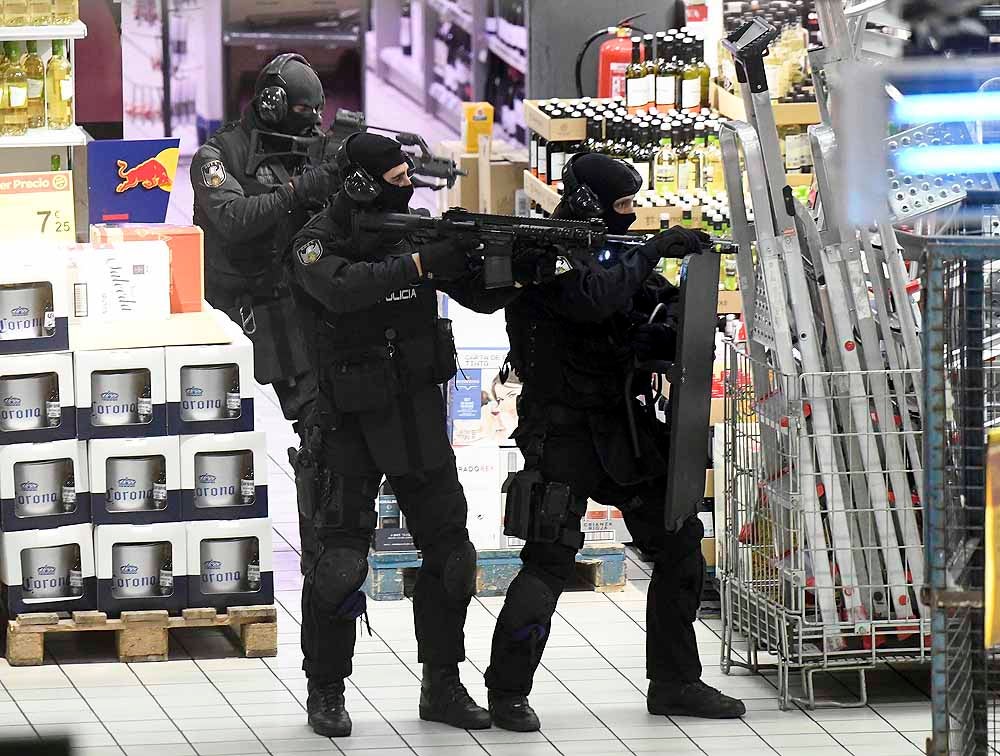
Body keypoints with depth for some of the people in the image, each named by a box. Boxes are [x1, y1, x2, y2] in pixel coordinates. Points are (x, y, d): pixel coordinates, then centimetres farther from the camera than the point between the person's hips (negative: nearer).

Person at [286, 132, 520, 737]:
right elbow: (343, 289, -33)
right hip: (351, 424, -5)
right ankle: (326, 692, 6)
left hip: (420, 416, 5)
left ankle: (443, 686, 16)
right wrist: (421, 264, -35)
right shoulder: (318, 244, -11)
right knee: (342, 561, -7)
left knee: (450, 551, 5)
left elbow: (481, 296, 6)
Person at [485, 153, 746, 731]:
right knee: (551, 559, -12)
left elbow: (633, 338, 15)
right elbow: (592, 298, -31)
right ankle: (508, 692, -2)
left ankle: (675, 683, 17)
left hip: (623, 425, 9)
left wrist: (681, 336, -4)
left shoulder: (609, 254, 14)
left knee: (680, 545, 7)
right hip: (564, 428, -9)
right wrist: (650, 253, -22)